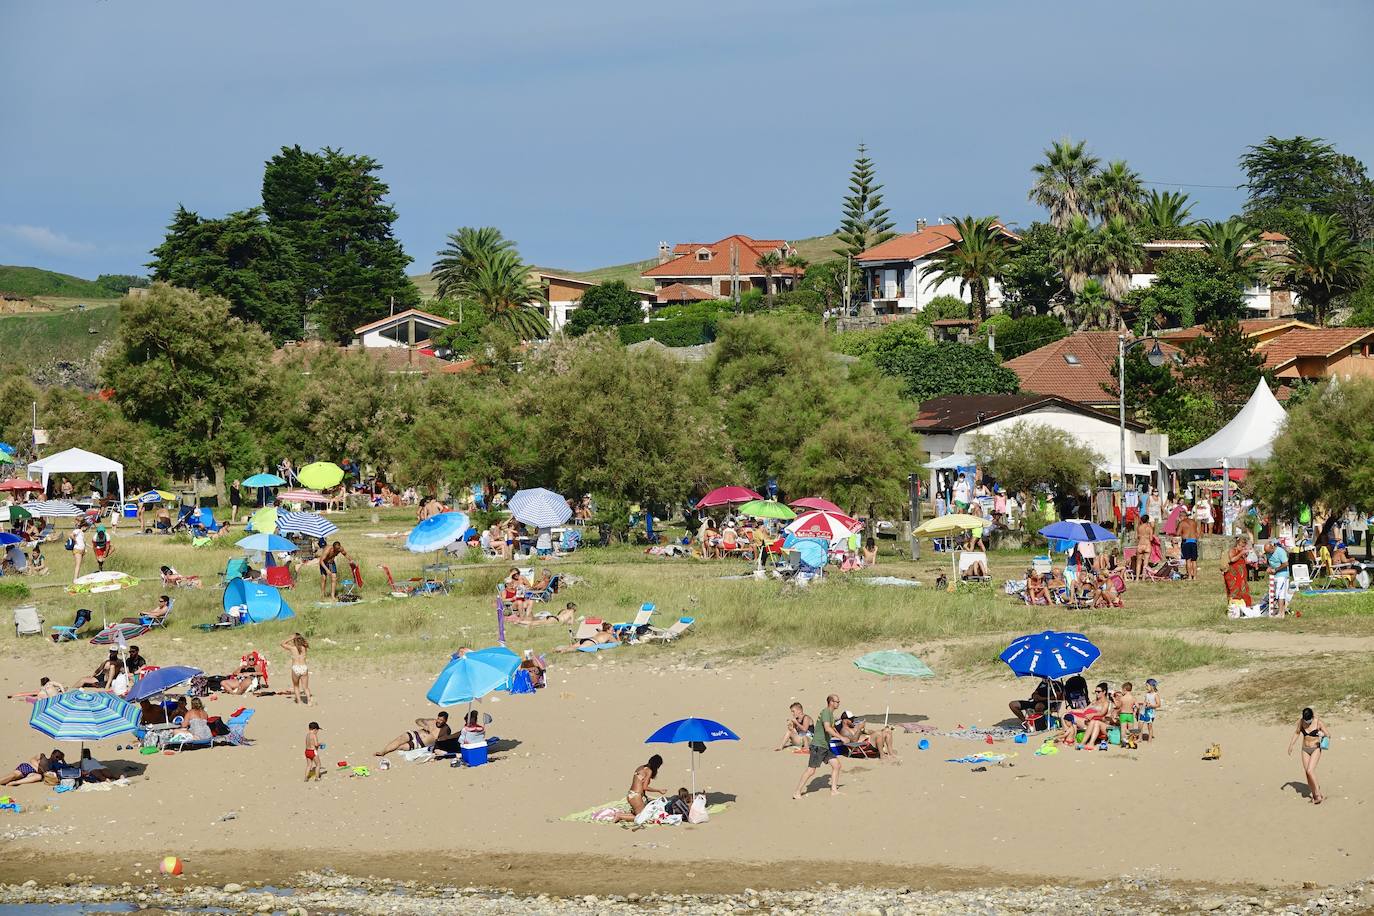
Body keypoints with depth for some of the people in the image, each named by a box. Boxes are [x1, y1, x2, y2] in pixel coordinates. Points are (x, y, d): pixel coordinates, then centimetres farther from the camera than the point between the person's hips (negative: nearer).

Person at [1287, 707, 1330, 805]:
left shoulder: (1319, 723, -16)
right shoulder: (1301, 722, -5)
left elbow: (1328, 735, -14)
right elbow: (1297, 733, 12)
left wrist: (1323, 734, -37)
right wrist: (1291, 745, 12)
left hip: (1316, 749, -5)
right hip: (1305, 749, 5)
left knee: (1310, 771, -18)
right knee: (1307, 773, 1)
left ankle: (1318, 793, -6)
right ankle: (1314, 795, 12)